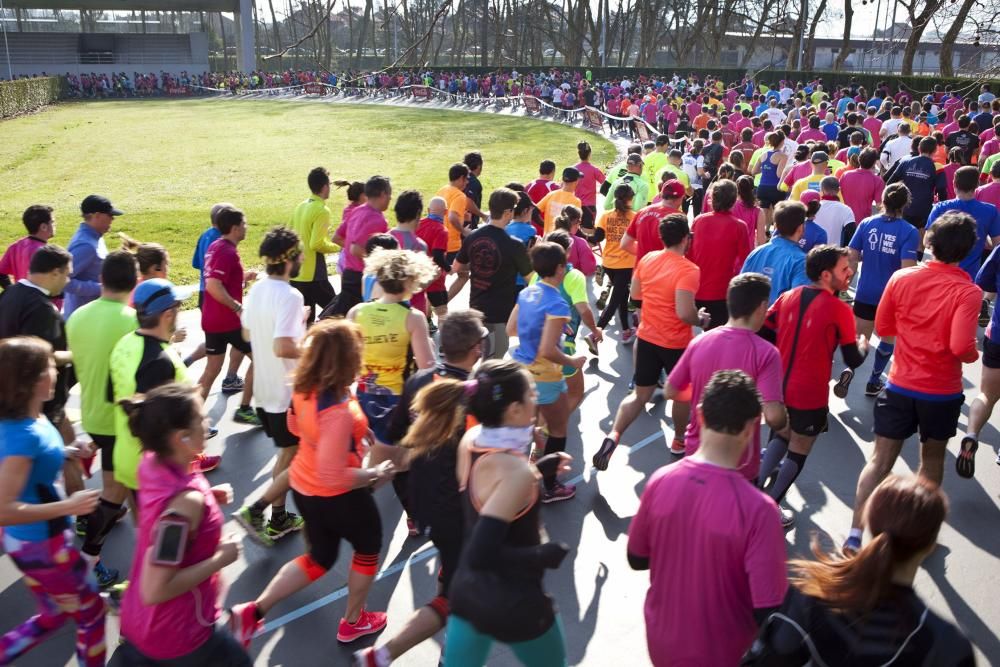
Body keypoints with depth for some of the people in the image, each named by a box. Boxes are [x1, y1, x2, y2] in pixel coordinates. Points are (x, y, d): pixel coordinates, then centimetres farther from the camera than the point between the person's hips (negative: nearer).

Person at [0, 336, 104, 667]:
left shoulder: (30, 418, -4)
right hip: (42, 544, -9)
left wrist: (65, 453, 9)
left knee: (54, 615, 27)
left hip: (30, 539, 9)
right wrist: (68, 506, -27)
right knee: (91, 613, 14)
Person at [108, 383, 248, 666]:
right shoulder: (185, 500, -34)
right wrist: (220, 558, -23)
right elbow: (155, 591, -31)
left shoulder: (152, 463, -8)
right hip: (175, 634, -7)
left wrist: (207, 497, 0)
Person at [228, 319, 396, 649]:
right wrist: (375, 475, -19)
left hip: (303, 485, 7)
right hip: (337, 497, -7)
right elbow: (333, 476, -34)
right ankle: (353, 622, 40)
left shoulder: (304, 388, -10)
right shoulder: (339, 412, -35)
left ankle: (252, 612, 22)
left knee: (319, 558, 27)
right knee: (368, 547, 23)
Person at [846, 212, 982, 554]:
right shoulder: (968, 291, -16)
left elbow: (882, 327, 1)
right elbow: (961, 347, -22)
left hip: (900, 385, 2)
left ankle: (854, 536, -1)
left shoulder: (901, 278, -7)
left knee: (880, 461, 6)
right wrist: (974, 354, -1)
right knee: (932, 459, 21)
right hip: (942, 392, -1)